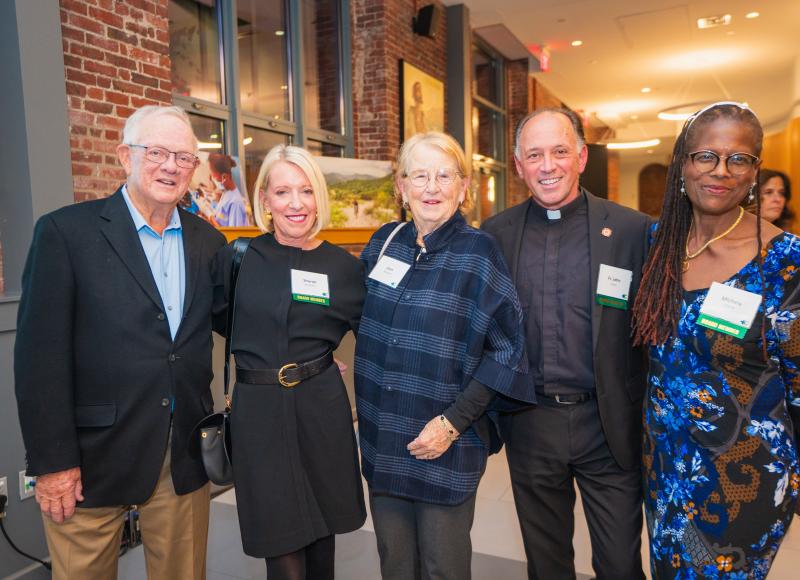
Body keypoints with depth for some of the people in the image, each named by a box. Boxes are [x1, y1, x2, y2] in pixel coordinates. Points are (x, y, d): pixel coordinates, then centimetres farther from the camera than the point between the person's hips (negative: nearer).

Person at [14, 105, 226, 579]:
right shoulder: (66, 232, -8)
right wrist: (52, 461, -11)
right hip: (92, 458, -3)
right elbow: (41, 354, -10)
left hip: (186, 457, 4)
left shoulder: (209, 242, 6)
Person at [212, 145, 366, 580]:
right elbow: (218, 318, 14)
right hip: (257, 412, 0)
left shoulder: (342, 265, -1)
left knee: (320, 536, 16)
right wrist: (258, 356, 6)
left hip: (321, 410, 1)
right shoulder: (237, 258, -2)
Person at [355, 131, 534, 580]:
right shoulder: (384, 242, 2)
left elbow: (506, 348, -11)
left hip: (446, 447, -4)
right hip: (383, 443, 4)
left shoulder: (478, 252, -11)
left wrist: (453, 423, -14)